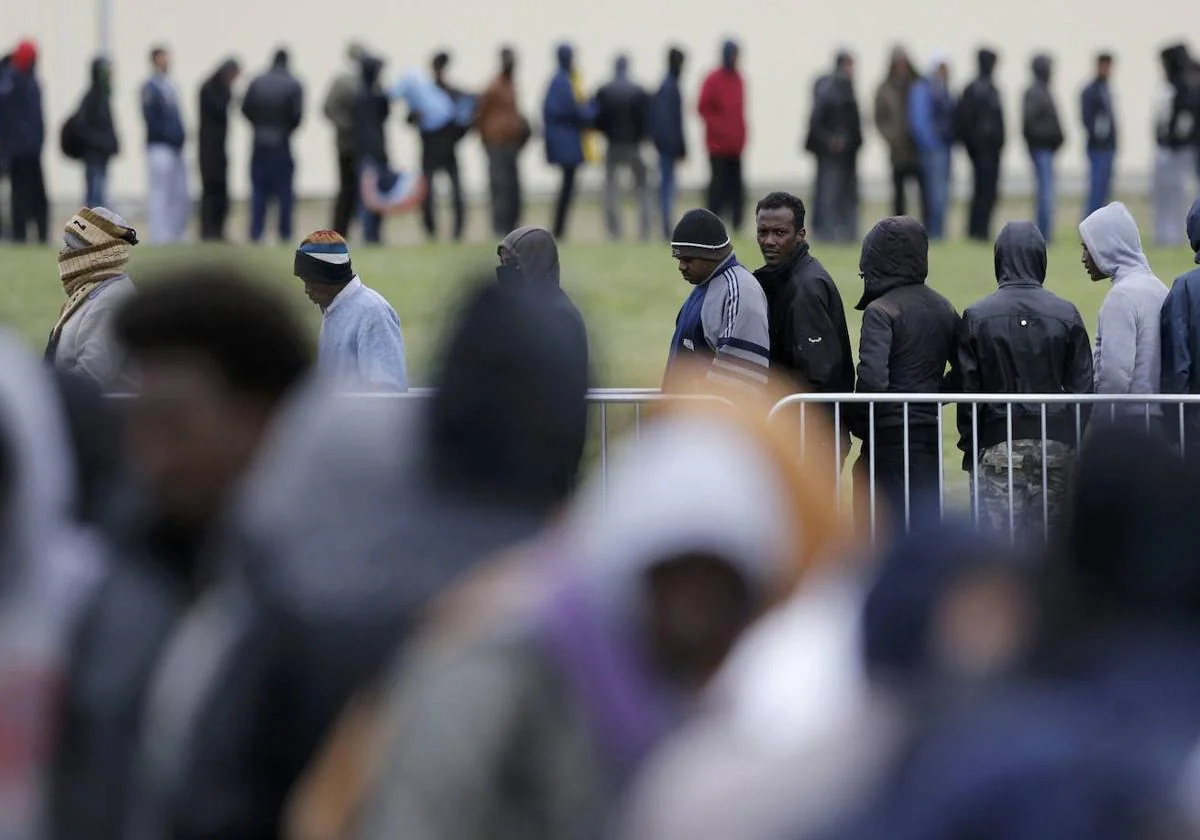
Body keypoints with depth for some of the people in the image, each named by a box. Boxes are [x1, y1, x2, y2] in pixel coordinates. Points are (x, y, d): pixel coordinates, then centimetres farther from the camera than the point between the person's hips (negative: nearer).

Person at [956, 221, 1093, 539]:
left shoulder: (977, 316, -4)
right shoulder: (1066, 314, 0)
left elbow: (968, 389, -2)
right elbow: (1082, 386, 2)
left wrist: (969, 446, 6)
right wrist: (1078, 443, 10)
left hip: (998, 445, -2)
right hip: (1055, 443, 2)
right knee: (1049, 534, 7)